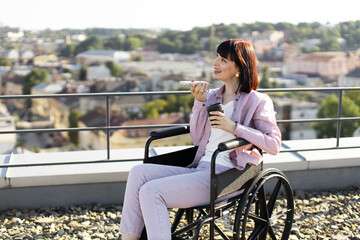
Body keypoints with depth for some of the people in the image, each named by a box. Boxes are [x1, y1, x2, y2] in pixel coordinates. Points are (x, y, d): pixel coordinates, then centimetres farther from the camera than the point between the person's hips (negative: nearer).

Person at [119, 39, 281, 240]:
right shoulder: (212, 96, 17)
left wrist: (234, 127, -17)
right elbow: (197, 138, 12)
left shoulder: (257, 101, -1)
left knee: (150, 192, -22)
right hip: (199, 170, 7)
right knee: (139, 172, -10)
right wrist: (200, 102, 1)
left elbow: (274, 144, -11)